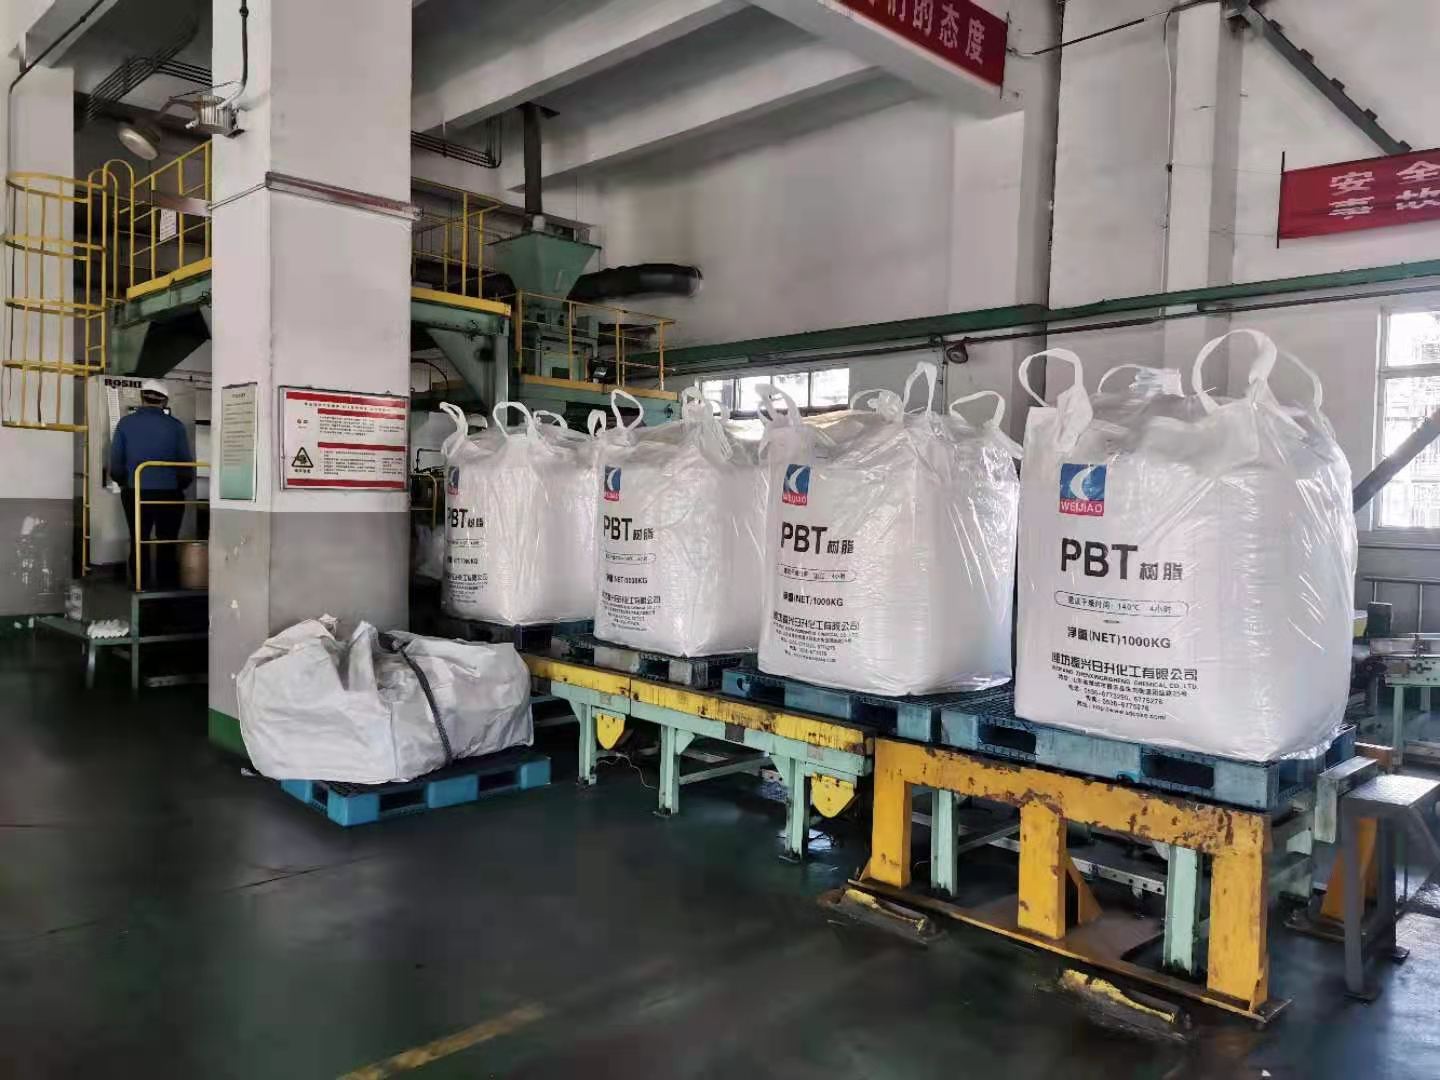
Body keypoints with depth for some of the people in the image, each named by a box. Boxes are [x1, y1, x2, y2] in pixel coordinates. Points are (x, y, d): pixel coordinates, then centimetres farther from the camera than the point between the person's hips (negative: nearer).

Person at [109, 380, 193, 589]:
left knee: (138, 543, 13)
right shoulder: (175, 426, -6)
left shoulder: (125, 423, -2)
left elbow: (115, 464, -2)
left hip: (135, 494, 1)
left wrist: (125, 483, 18)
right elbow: (187, 466, -4)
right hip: (169, 494, -1)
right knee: (167, 546, 8)